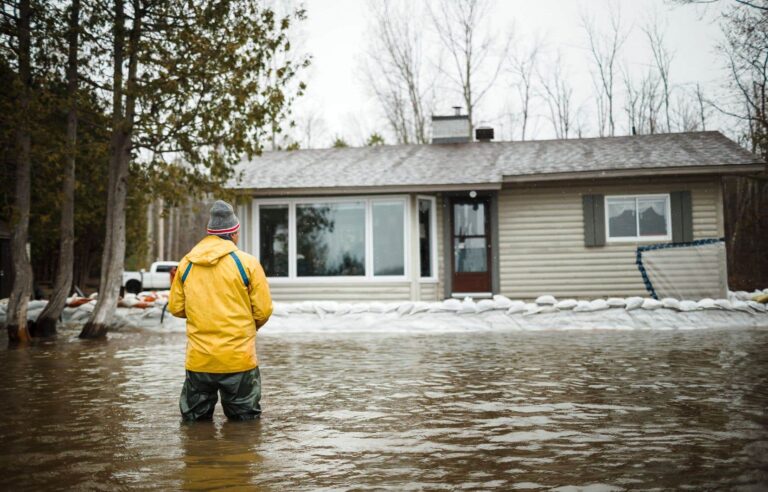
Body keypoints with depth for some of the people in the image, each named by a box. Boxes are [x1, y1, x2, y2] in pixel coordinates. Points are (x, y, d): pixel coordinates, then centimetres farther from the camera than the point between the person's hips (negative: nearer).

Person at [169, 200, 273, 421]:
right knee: (245, 419, 12)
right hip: (239, 359, -2)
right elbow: (263, 311, -6)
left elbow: (176, 308, 7)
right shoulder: (248, 262, -7)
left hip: (198, 360, 2)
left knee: (194, 419, 17)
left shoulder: (186, 263, 2)